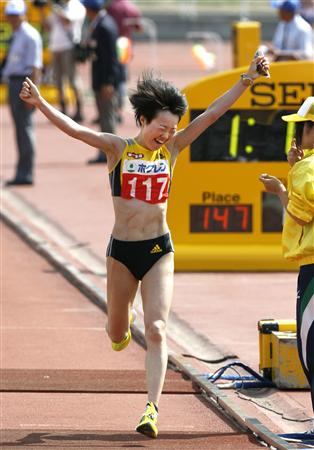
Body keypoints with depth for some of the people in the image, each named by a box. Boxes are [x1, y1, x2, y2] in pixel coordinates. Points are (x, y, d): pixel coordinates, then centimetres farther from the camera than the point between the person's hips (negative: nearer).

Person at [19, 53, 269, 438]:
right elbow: (74, 130, -16)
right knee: (116, 335, 15)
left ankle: (152, 408, -17)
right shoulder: (118, 149, -5)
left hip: (159, 250, 0)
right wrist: (40, 104, -30)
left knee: (156, 330, -13)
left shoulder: (172, 149, 1)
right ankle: (123, 324, 54)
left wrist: (246, 80, -5)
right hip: (121, 250, 0)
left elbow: (211, 114, 0)